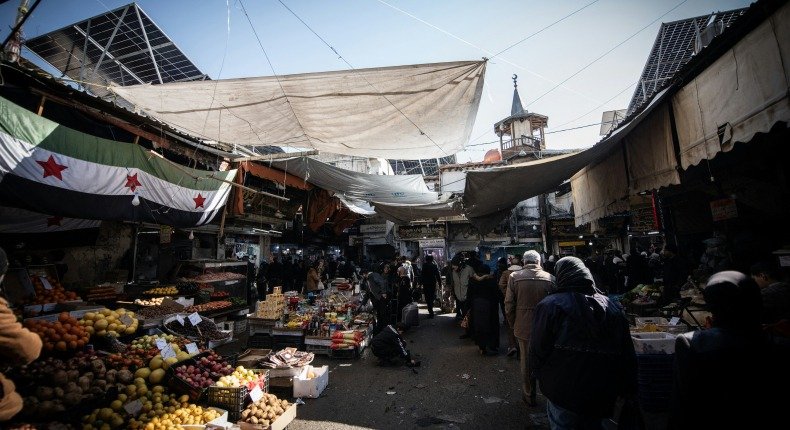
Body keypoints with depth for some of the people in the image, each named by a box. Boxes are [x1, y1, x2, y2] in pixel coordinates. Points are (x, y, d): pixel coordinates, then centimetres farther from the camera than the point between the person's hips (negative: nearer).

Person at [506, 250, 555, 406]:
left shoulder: (514, 277, -10)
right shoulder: (550, 278, -8)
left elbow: (509, 305, -8)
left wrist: (514, 325, 5)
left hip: (524, 327, -1)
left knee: (526, 362, 14)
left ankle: (530, 397, 29)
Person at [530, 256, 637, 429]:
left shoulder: (549, 306, -17)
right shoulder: (614, 308, -2)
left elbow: (537, 350, -13)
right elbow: (628, 356, 5)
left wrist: (540, 377, 5)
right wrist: (628, 392, 16)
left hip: (563, 395, -4)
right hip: (602, 397, 4)